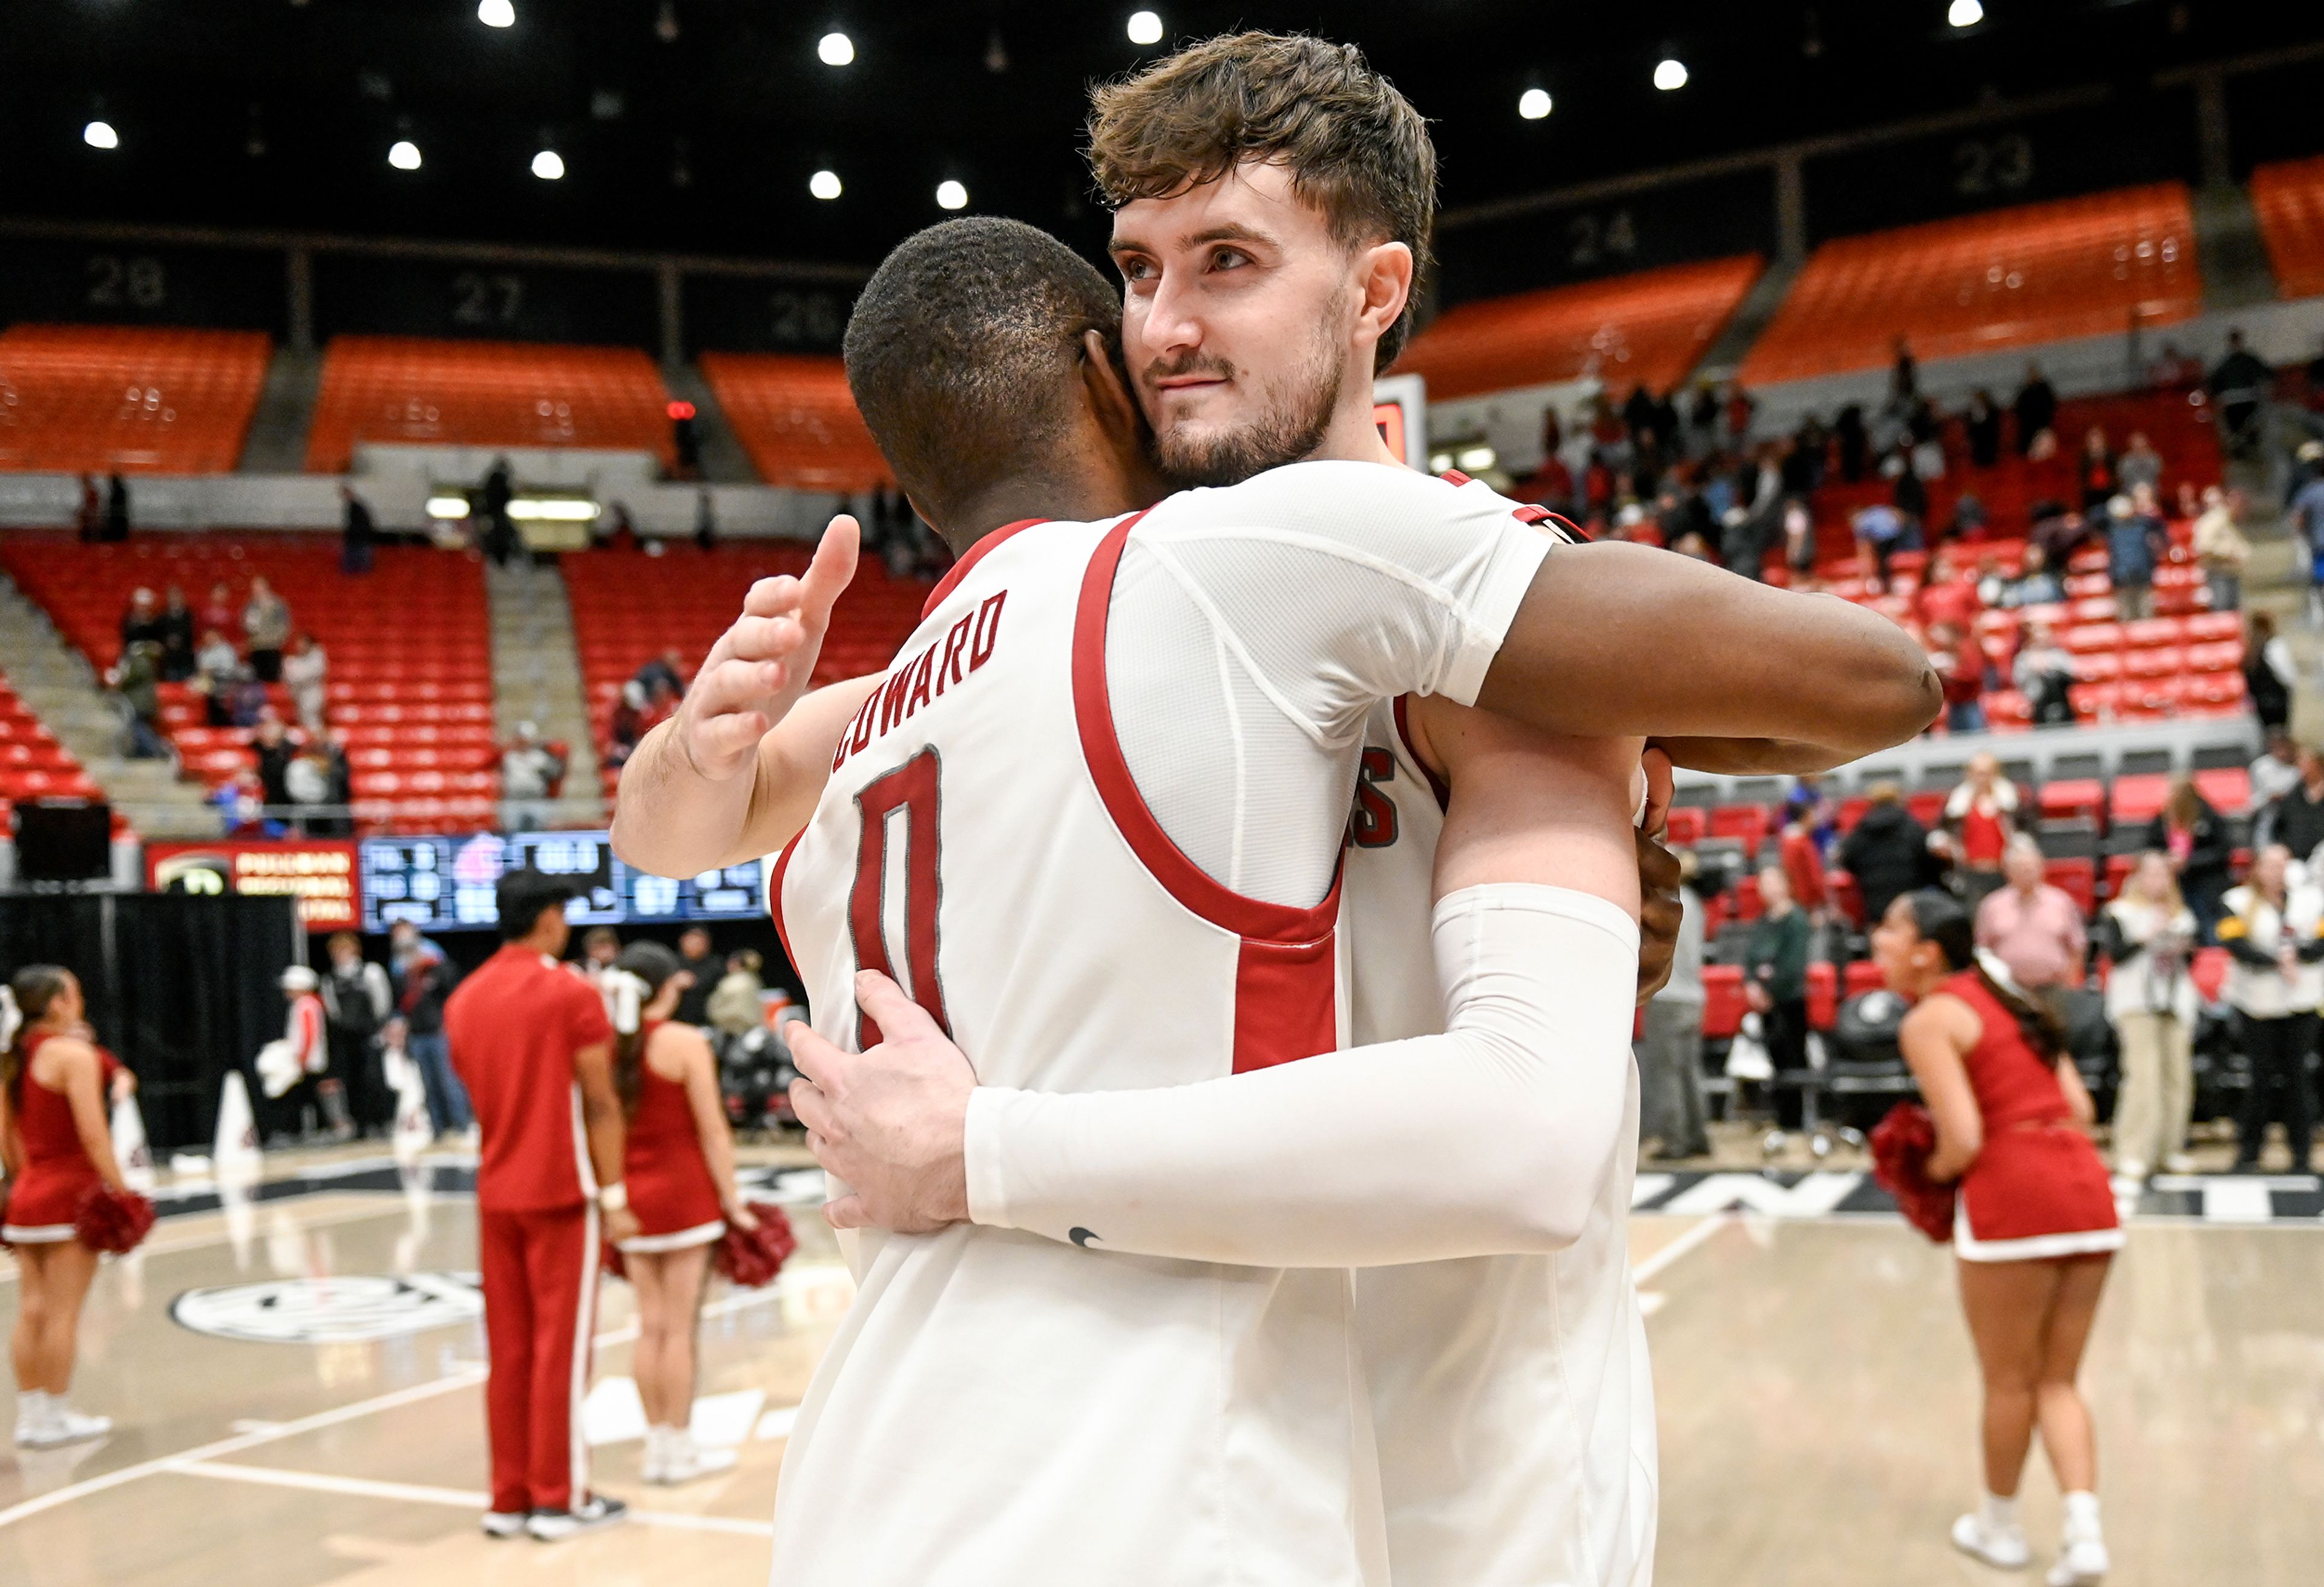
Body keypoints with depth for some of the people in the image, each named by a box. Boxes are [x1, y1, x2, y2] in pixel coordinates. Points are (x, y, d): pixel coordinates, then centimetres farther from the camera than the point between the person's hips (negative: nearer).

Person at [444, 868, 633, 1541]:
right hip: (562, 1192, -6)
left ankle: (509, 1498, 16)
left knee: (508, 1350, 10)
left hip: (495, 1194, 6)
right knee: (561, 1347, 1)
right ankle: (559, 1499, 6)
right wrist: (614, 1196, -9)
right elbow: (599, 1105, -12)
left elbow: (478, 1094, 16)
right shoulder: (572, 993, -10)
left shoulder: (462, 1000, 9)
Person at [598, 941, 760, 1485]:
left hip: (630, 1196, 5)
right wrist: (733, 1204, -4)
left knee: (651, 1325, 12)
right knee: (680, 1327, 1)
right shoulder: (685, 1043, -11)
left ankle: (657, 1444, 19)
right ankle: (680, 1450, 7)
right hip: (684, 1193, -5)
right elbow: (713, 1133, -11)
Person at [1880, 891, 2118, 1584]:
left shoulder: (1929, 1019, -6)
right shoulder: (2007, 999, 19)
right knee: (2057, 1383, 16)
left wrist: (1935, 1169, 6)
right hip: (2088, 1188, 8)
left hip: (2013, 1196, -7)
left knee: (2008, 1382, 11)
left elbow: (1964, 1140, -14)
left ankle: (1999, 1527, 28)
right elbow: (2079, 1109, 15)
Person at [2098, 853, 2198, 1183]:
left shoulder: (2181, 915, 19)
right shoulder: (2119, 913, 4)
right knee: (2143, 1073, -14)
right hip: (2136, 1003, -5)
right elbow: (2115, 953, -8)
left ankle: (2170, 1149, 10)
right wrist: (2147, 937, -15)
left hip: (2177, 1003, 5)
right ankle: (2132, 1154, -12)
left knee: (2178, 1075, 0)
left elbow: (2190, 963, 20)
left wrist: (2185, 949, 0)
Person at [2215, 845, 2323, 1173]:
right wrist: (2278, 963, -19)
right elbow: (2236, 946, -12)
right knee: (2262, 1078, -1)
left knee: (2296, 1076, 0)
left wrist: (2295, 953, -18)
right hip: (2258, 1002, -1)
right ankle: (2249, 1152, 9)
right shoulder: (2239, 903, 1)